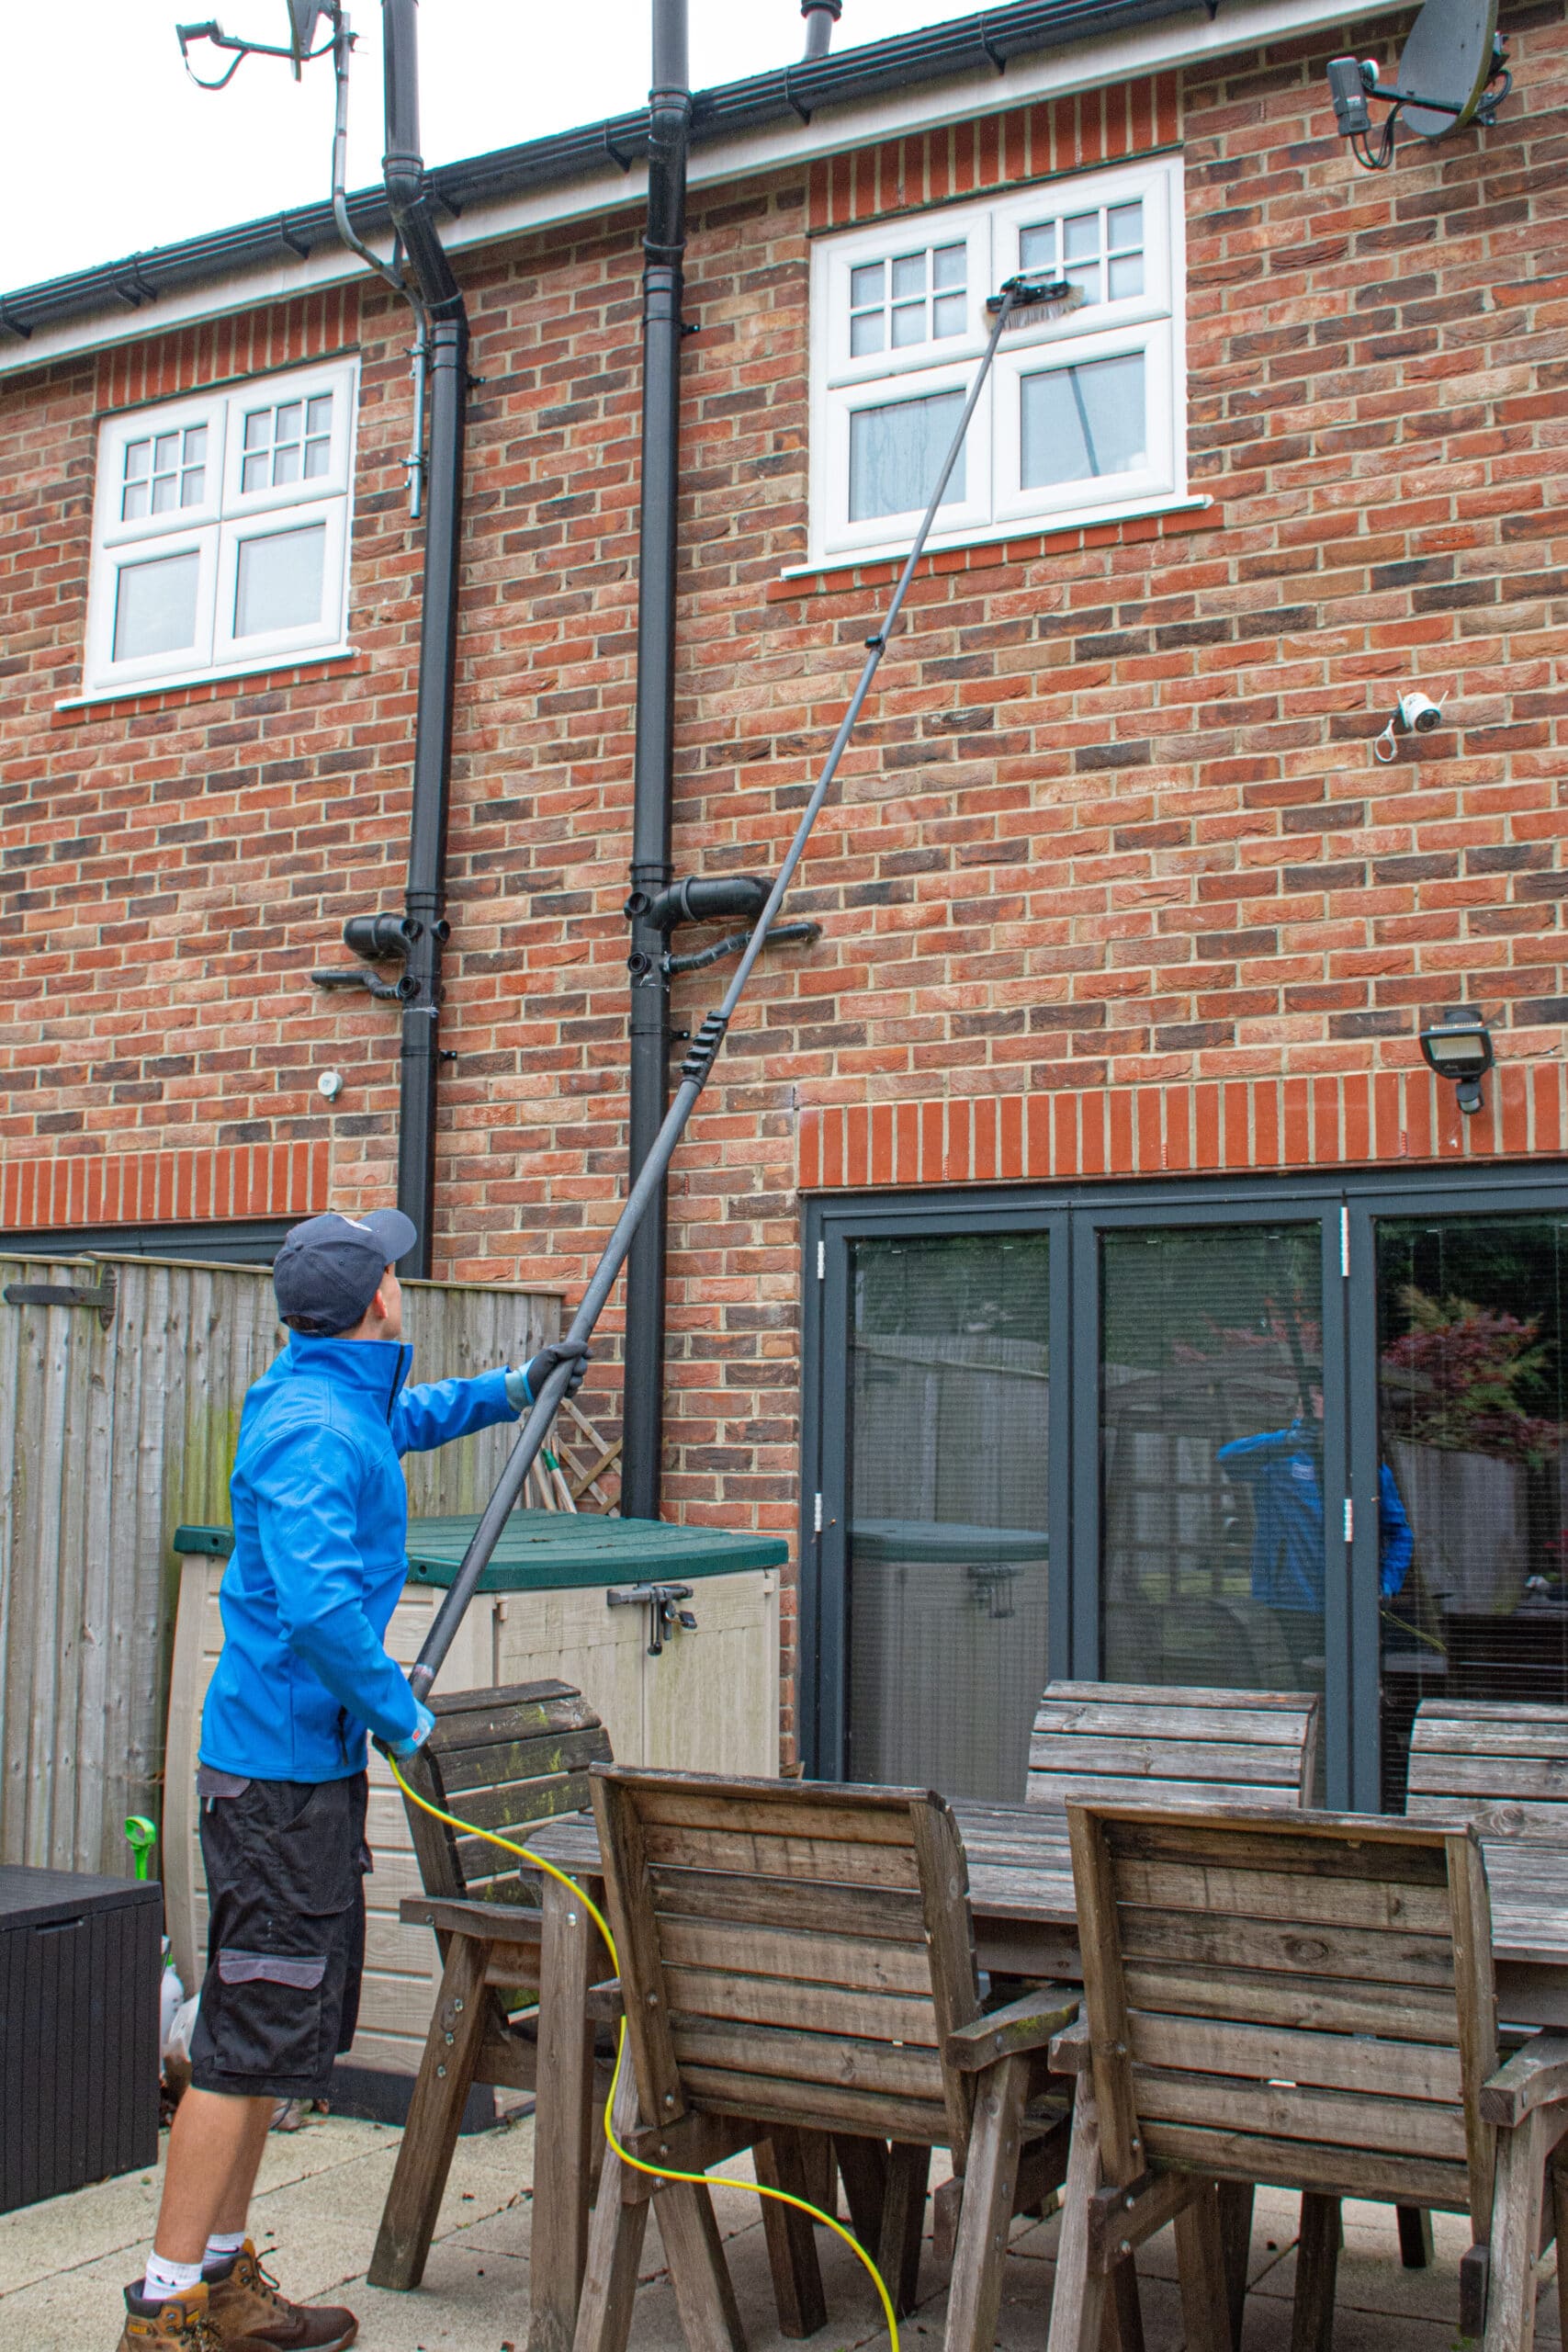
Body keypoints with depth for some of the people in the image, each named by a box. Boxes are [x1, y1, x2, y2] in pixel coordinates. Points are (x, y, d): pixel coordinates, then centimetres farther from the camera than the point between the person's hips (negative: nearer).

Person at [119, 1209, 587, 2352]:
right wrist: (404, 1718, -20)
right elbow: (319, 1606, -31)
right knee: (251, 2035, -5)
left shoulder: (346, 1403, 12)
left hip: (311, 1761, 10)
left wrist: (510, 1390, 35)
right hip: (284, 1769, -10)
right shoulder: (314, 1432, -20)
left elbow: (404, 1419, 38)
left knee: (286, 2023, 16)